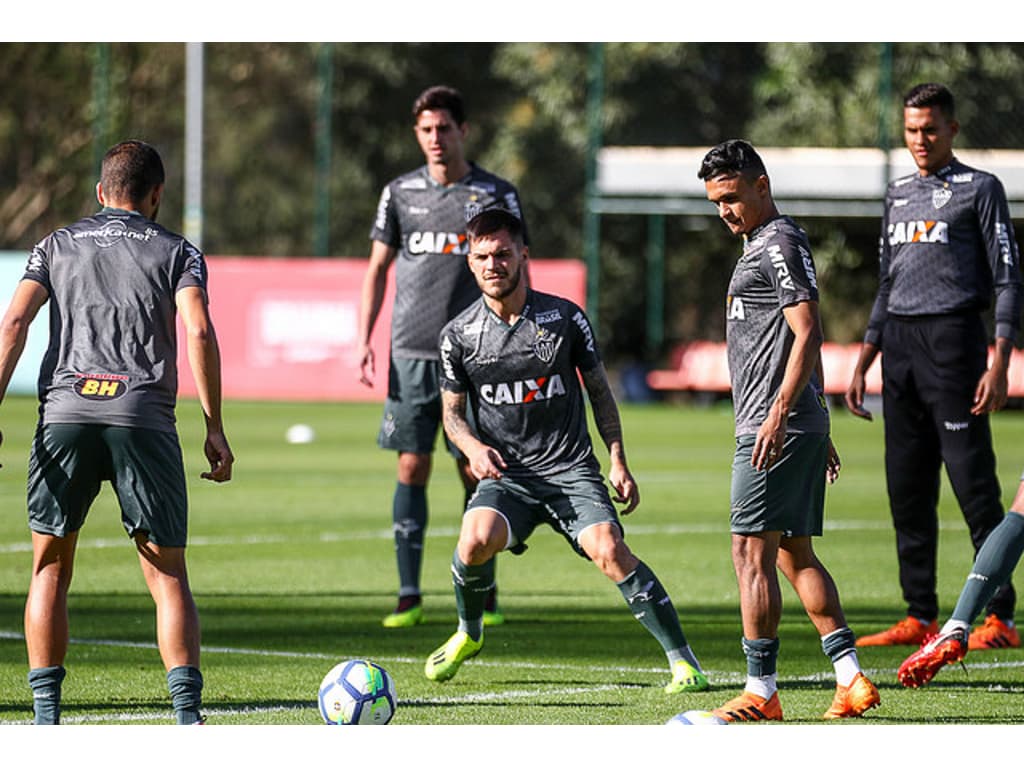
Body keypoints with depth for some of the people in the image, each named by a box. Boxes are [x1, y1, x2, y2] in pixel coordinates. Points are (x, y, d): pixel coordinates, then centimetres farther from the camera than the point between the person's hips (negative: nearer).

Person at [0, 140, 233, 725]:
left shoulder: (58, 245, 19)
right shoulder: (178, 252, 15)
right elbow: (198, 332, -1)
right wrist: (215, 429, 0)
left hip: (65, 413, 1)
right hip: (145, 415, -1)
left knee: (50, 568, 12)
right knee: (168, 575, 4)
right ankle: (188, 714, -10)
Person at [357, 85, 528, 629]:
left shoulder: (496, 195, 2)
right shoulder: (400, 193, 8)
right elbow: (378, 268, 12)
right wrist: (365, 340, 3)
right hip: (410, 354, 2)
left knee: (475, 473, -1)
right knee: (412, 470, 0)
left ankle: (484, 596, 9)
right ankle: (409, 597, 4)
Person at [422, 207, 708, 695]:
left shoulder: (564, 317, 0)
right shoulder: (459, 335, 1)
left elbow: (599, 390, 10)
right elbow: (452, 413, 11)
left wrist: (618, 463, 3)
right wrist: (474, 448, -12)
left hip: (571, 469, -1)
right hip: (504, 475, 1)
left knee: (608, 550, -24)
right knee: (476, 540, -28)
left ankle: (683, 660, -16)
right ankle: (468, 633, 4)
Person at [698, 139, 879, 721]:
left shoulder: (781, 244, -10)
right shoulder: (761, 246, 21)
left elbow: (807, 333, -18)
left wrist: (779, 415, -24)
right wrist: (818, 430, 26)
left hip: (778, 427, -11)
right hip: (799, 426, 11)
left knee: (752, 552, -9)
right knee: (795, 553, 10)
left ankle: (760, 693, -9)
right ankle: (851, 679, 8)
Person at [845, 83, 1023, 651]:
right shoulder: (898, 195, 20)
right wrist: (862, 365, 19)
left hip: (953, 338, -7)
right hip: (899, 347, 7)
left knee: (975, 485, -9)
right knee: (907, 490, 5)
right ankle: (920, 617, 9)